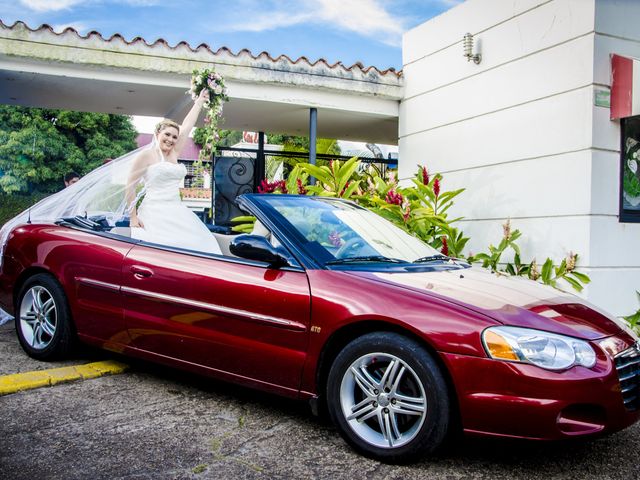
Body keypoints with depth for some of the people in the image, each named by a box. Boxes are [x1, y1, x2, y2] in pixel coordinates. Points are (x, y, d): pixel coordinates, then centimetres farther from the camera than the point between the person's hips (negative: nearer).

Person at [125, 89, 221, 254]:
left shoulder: (174, 154, 17)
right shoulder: (147, 155, 1)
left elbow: (187, 125, 24)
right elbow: (130, 186, 0)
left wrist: (199, 102, 31)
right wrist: (133, 216, -6)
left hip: (177, 214, 7)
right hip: (154, 214, -7)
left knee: (195, 247, -10)